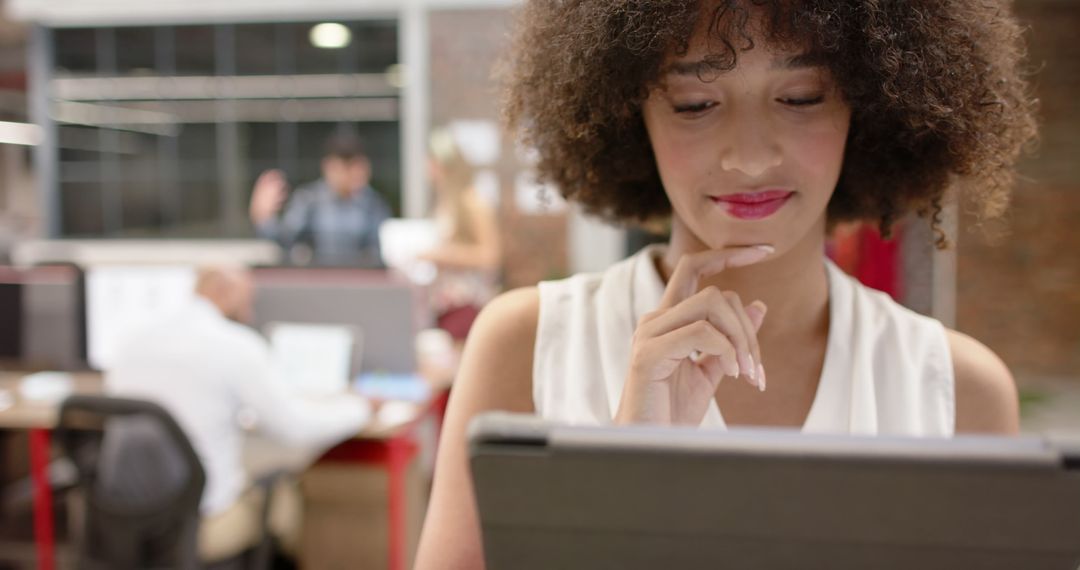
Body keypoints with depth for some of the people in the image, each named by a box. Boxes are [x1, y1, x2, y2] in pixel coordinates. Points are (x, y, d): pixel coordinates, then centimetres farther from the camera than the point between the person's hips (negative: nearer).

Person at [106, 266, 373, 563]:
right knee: (284, 494, 23)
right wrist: (358, 408, 5)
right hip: (203, 525, -6)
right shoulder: (238, 345, -17)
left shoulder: (133, 342, 1)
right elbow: (294, 427, -12)